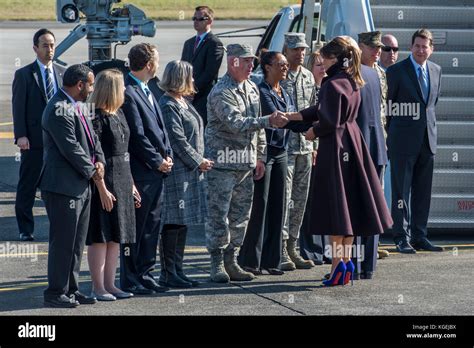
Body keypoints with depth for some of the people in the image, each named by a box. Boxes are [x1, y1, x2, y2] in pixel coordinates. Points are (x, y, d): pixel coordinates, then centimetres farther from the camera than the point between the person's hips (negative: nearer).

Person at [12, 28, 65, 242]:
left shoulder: (63, 73, 10)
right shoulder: (24, 74, -1)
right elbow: (18, 108, -5)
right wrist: (21, 135, -14)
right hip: (34, 139, -3)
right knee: (27, 186, 2)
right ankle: (26, 230, 10)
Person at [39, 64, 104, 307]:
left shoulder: (79, 107, 13)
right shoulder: (59, 110, -18)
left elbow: (92, 138, 16)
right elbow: (70, 148, -20)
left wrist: (99, 161, -2)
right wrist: (91, 170, -9)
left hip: (81, 186, 10)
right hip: (63, 186, -10)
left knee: (77, 242, 15)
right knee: (62, 241, -5)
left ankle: (71, 289, 22)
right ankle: (56, 293, 2)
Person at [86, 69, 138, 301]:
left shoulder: (118, 114, 12)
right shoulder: (97, 118, -14)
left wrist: (130, 183, 18)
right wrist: (102, 190, -20)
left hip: (122, 181, 9)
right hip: (105, 182, -9)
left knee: (116, 236, 11)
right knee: (101, 237, -3)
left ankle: (109, 284, 18)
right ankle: (98, 287, 2)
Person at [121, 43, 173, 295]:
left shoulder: (146, 91, 14)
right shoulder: (128, 93, -16)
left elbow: (160, 127, 17)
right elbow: (138, 136, -18)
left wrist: (168, 156, 4)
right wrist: (157, 161, -12)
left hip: (156, 171, 9)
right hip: (140, 172, -9)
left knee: (151, 227, 13)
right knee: (134, 229, -2)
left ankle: (145, 275, 21)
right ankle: (129, 281, 4)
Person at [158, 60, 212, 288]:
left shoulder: (183, 103, 16)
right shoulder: (168, 106, -14)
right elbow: (178, 140, -17)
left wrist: (200, 161, 10)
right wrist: (199, 161, -10)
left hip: (190, 172, 10)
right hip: (176, 172, -10)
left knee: (183, 222, 12)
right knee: (172, 223, -5)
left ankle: (176, 270, 17)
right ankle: (168, 273, -1)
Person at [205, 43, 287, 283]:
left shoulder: (252, 89, 13)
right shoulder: (221, 92, -14)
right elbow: (235, 123, -26)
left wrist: (260, 157, 17)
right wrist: (269, 121, -30)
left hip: (246, 164, 8)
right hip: (223, 162, -8)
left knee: (241, 215, 10)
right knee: (219, 214, -5)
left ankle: (231, 261, 17)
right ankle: (217, 265, 1)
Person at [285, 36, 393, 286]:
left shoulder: (333, 84, -17)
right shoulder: (352, 81, 10)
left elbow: (330, 120, -18)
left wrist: (314, 131, 1)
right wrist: (296, 116, 15)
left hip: (335, 146, -9)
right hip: (352, 142, 9)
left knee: (334, 203, -3)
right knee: (350, 201, 12)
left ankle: (337, 261, -2)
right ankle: (347, 260, 16)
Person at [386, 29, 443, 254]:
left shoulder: (436, 71, 10)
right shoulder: (396, 71, -6)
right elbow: (385, 104, -2)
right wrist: (389, 134, -1)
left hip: (427, 139, 5)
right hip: (403, 140, -5)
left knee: (423, 192, 8)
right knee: (401, 191, -3)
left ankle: (419, 237, 14)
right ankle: (402, 238, 0)